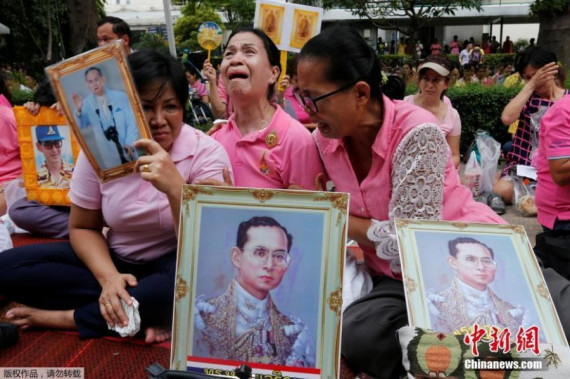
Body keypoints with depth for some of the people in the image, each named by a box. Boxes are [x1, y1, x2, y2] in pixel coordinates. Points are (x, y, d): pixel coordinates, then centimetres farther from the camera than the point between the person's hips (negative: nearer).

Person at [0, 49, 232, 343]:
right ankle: (144, 313, -17)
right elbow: (83, 227, 2)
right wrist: (108, 277, -18)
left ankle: (67, 317, -15)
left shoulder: (208, 153, -17)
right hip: (115, 260, 4)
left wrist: (175, 187, -39)